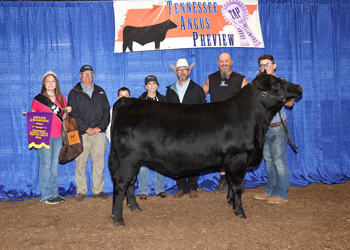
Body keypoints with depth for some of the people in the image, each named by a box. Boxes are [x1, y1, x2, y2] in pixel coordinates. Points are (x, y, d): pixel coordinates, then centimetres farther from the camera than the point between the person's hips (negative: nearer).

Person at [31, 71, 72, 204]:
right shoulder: (38, 99, 1)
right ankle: (46, 196, 2)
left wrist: (67, 111, 1)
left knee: (55, 165, 8)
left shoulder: (61, 98, 13)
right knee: (46, 165, -5)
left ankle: (54, 193, 16)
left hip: (58, 136, 4)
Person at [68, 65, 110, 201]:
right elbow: (73, 114, -2)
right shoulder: (74, 93, 7)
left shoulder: (100, 91, 16)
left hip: (99, 133, 3)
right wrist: (86, 128, -11)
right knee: (80, 163, -2)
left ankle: (98, 190, 14)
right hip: (81, 134, -2)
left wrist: (100, 127, -4)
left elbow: (107, 111, 11)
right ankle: (81, 191, 10)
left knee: (99, 163, 4)